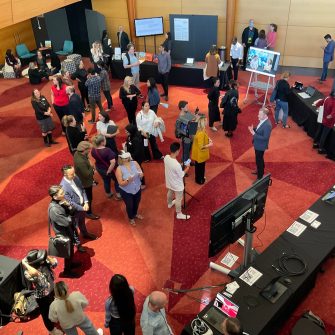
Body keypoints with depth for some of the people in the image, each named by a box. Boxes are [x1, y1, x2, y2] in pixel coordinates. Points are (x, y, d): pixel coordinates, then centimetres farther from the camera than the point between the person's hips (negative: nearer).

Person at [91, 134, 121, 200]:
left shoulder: (93, 150, -16)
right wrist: (109, 171, -27)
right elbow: (113, 162, -39)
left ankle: (108, 194, 49)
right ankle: (118, 195, 36)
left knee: (106, 181, 29)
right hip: (110, 169, -5)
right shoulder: (107, 150, -35)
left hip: (99, 169, 5)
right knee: (117, 180, 22)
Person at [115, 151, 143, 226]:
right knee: (129, 205, 18)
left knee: (137, 203, 28)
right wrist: (128, 180, -39)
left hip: (137, 189, 4)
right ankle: (131, 218, 49)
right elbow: (121, 183, -21)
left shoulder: (135, 163, -13)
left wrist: (141, 174, -32)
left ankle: (135, 214, 60)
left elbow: (141, 174, -8)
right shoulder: (119, 169, -22)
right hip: (126, 191, -4)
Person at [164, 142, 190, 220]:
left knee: (170, 192, 35)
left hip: (169, 182, 7)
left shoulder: (166, 157, -18)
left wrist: (180, 165, 4)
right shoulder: (177, 164, -40)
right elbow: (181, 175, -22)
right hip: (177, 185, -7)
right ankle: (179, 214, 35)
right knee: (178, 199, 16)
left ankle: (170, 204, 63)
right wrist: (187, 167, -9)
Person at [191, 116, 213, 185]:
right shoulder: (201, 133, -33)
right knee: (200, 167, 12)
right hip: (200, 154, -9)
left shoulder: (201, 130, -4)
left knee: (200, 166, 27)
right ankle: (199, 180, 31)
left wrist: (208, 139, 1)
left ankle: (201, 177, 46)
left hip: (200, 153, 9)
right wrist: (209, 145, -19)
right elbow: (201, 147, -31)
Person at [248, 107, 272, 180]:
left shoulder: (267, 125, -31)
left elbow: (265, 137, -29)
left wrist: (254, 134, -29)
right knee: (259, 159, 27)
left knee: (259, 160, 4)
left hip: (260, 145, -9)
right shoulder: (262, 120, -3)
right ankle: (260, 170, 49)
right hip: (258, 144, 9)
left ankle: (260, 177, 19)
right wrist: (253, 129, -7)